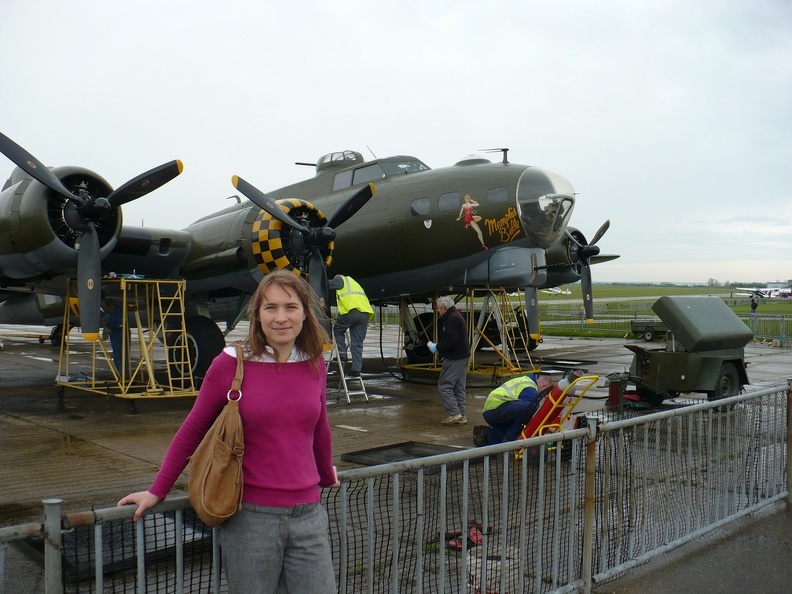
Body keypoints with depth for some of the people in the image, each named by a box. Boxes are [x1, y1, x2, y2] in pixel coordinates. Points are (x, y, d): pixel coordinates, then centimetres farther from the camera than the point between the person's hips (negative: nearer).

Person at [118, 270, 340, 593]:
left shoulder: (314, 364, 2)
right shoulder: (231, 364, -8)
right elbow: (192, 431, 2)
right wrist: (157, 492, 3)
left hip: (308, 516, 3)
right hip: (249, 517, -3)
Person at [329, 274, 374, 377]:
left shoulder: (340, 279, 19)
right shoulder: (355, 284, 39)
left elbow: (329, 285, 9)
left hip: (351, 311, -6)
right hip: (365, 313, 6)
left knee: (337, 330, 19)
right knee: (357, 343, 7)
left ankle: (342, 354, 8)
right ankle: (356, 369, 1)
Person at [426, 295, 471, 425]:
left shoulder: (452, 319, -16)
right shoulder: (456, 316, 17)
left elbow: (451, 342, -23)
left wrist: (436, 347, -11)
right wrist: (438, 347, 13)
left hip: (454, 358, -11)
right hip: (462, 356, 11)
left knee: (444, 385, -6)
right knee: (458, 388, 13)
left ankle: (454, 413, -8)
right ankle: (461, 415, 15)